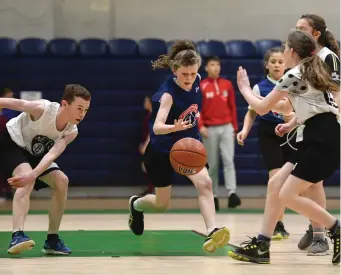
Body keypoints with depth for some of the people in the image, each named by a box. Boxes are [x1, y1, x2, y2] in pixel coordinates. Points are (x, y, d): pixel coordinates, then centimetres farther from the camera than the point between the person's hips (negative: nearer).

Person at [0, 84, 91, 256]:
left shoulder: (72, 132, -16)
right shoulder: (43, 109, -33)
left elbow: (52, 155, -31)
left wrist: (32, 174, -49)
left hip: (33, 153, 7)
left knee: (61, 181, -3)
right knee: (27, 180, -31)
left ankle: (52, 240, 7)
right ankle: (17, 236, -44)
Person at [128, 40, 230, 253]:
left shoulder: (197, 81, -9)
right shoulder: (168, 93, -28)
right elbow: (157, 127, -42)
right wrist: (174, 128, -60)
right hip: (162, 150, -4)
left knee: (204, 183, -24)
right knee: (163, 204, 9)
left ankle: (212, 232, -33)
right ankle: (136, 205, 43)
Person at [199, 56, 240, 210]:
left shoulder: (227, 84, 7)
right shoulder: (201, 86, -1)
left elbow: (232, 107, 11)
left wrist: (234, 127, 9)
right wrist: (201, 126, -14)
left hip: (226, 128, 1)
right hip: (210, 129, -1)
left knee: (229, 160, -11)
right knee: (212, 164, 4)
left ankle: (232, 194, -20)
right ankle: (214, 196, 12)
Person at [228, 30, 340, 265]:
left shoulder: (294, 75, -8)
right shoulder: (312, 72, 19)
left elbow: (262, 108, -1)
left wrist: (244, 88, 15)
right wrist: (293, 124, 25)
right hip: (315, 140, 10)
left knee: (288, 195, -10)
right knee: (275, 184, 8)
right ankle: (261, 246, 7)